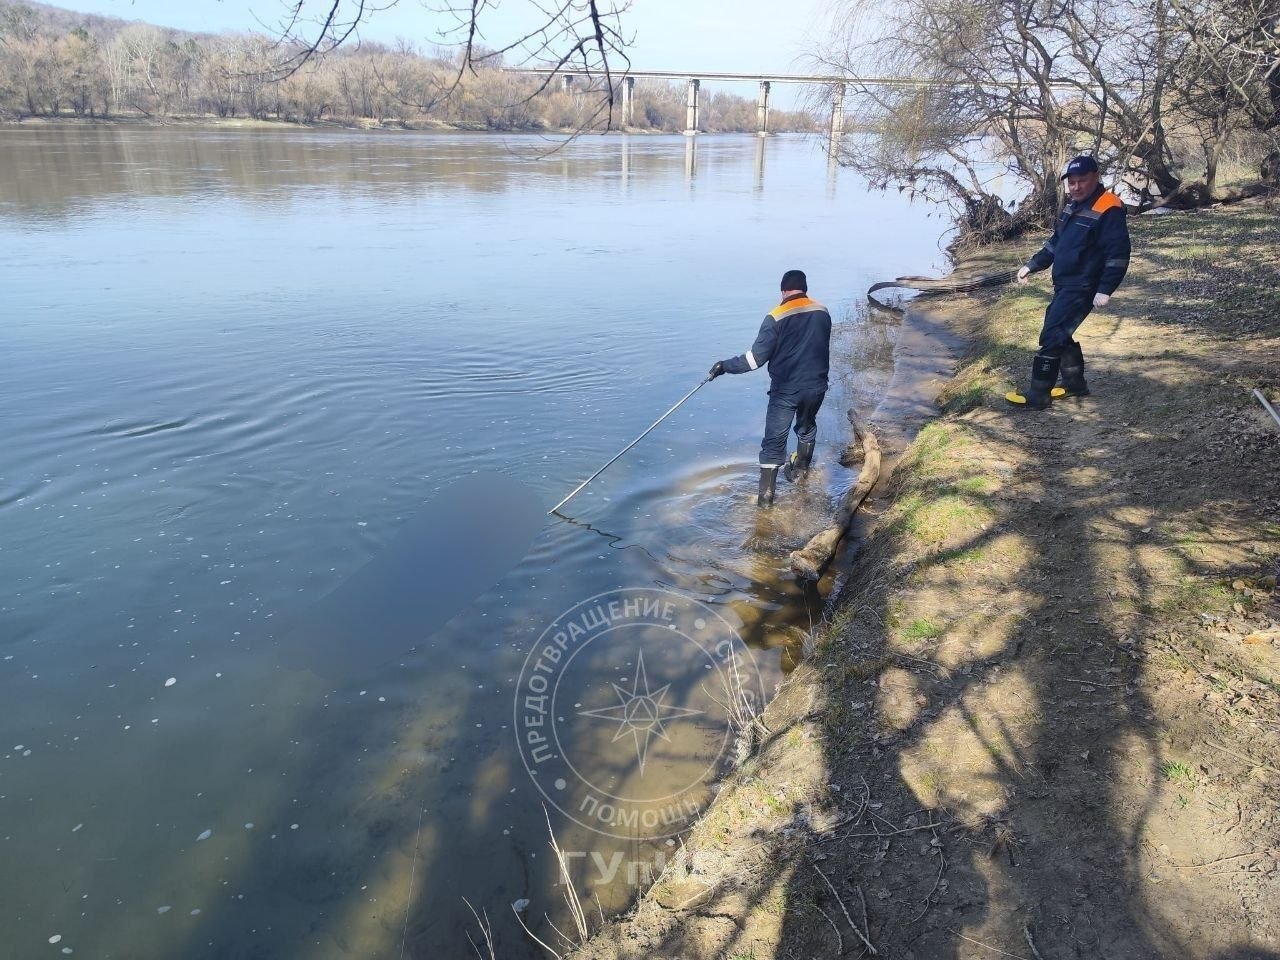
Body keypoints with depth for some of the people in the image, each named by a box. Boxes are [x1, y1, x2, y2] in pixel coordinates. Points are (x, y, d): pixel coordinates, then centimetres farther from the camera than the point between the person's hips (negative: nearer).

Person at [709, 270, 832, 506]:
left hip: (785, 390, -4)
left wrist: (725, 366, -8)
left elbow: (757, 357, -17)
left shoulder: (776, 318, -15)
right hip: (816, 387, 4)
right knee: (807, 427, 28)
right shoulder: (823, 312, 0)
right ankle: (799, 470, 45)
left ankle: (766, 493, 0)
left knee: (774, 441, 2)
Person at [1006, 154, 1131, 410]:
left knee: (1052, 336, -11)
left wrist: (1105, 290, -25)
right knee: (1060, 333, 16)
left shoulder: (1108, 209, -16)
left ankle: (1037, 395, -5)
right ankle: (1075, 384, 30)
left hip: (1081, 289, -9)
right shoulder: (1072, 205, 12)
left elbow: (1118, 254, -20)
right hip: (1063, 285, 9)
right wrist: (1031, 266, 20)